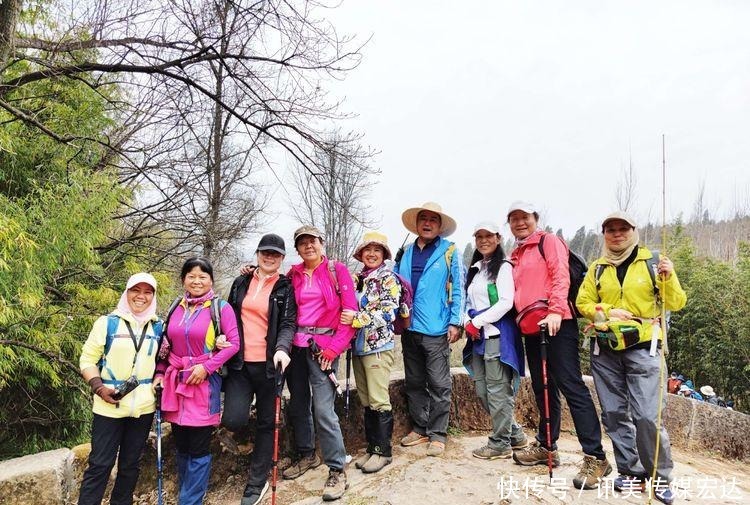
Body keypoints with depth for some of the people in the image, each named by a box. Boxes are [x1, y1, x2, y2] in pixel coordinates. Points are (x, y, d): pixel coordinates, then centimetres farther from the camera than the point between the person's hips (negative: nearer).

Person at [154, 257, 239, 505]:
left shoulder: (221, 307, -6)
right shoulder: (177, 308, 9)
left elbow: (233, 343, -9)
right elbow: (167, 344, 15)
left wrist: (206, 366, -16)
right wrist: (160, 373, 6)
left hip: (205, 383, -5)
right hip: (175, 382, 5)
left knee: (198, 449, 2)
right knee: (181, 447, 15)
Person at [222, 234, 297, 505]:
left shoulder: (286, 288, 1)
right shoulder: (241, 282, 10)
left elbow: (288, 323, -7)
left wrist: (282, 348, -26)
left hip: (268, 363, -2)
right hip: (239, 361, 2)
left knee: (267, 422, 7)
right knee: (233, 420, -13)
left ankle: (257, 482, 23)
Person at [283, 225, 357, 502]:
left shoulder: (337, 270, -3)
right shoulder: (293, 274, 9)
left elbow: (350, 312, -7)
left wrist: (334, 348, -11)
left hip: (323, 345, -5)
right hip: (296, 345, 5)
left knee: (323, 409, -9)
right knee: (297, 404, 14)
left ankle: (337, 471, 4)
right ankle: (307, 455, 34)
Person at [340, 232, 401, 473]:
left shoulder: (388, 278, -5)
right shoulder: (357, 278, 13)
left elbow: (389, 312, -15)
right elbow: (348, 309, 21)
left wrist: (358, 318, -21)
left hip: (378, 345, -6)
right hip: (358, 345, 6)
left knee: (378, 400, -3)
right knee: (365, 401, 12)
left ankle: (382, 450, 10)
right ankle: (372, 447, 23)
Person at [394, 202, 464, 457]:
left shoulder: (449, 251, -1)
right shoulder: (405, 253, 12)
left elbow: (457, 289, -4)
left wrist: (455, 322, -9)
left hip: (436, 330, -5)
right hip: (409, 328, 5)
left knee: (438, 385, 2)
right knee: (414, 383, 14)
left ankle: (437, 434, 14)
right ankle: (420, 428, 28)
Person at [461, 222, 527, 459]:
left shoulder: (503, 267, -4)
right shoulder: (475, 269, 18)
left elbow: (506, 302, -14)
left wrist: (477, 322, -13)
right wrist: (467, 323, -1)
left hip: (497, 334, -8)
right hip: (477, 336, 8)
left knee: (497, 390, -3)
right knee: (482, 391, 10)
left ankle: (500, 443, 10)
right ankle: (514, 434, 25)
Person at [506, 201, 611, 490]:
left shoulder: (549, 241, -1)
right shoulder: (515, 255, 21)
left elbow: (560, 277, -14)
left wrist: (555, 311, -24)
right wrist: (520, 319, 15)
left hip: (556, 325, -8)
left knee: (571, 387, -9)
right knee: (543, 389, 15)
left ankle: (595, 457, -3)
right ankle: (546, 446, 27)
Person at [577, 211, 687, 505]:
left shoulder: (652, 263, 2)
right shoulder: (597, 269, 9)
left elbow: (675, 304, -1)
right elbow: (583, 302, 6)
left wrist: (669, 278, -18)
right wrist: (607, 312, -10)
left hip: (643, 348, -3)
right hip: (605, 350, 3)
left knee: (647, 416, -8)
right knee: (614, 413, 8)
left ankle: (660, 476, 11)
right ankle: (630, 469, 23)